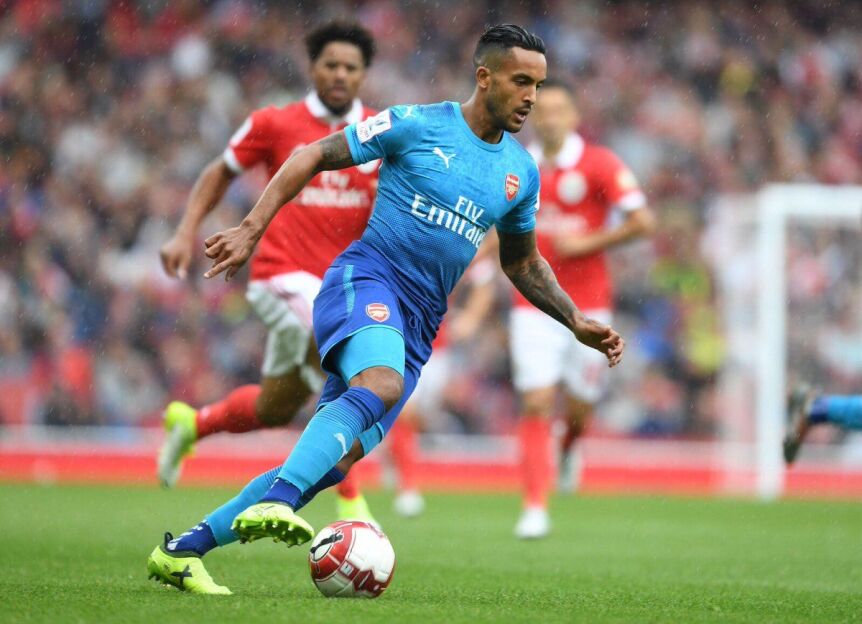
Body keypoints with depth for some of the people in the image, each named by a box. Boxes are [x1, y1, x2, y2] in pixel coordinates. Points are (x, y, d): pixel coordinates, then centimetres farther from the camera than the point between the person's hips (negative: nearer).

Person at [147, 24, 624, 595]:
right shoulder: (417, 125, -3)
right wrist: (252, 229, -10)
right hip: (368, 277, -6)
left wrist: (577, 323, 20)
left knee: (339, 458, -5)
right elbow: (313, 157, 0)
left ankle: (183, 550, -1)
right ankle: (274, 503, -49)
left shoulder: (522, 173, 14)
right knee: (382, 383, -38)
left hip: (418, 325, 6)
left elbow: (523, 262, 29)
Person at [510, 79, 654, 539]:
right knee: (536, 404, -10)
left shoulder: (599, 164, -7)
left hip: (587, 303, -2)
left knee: (579, 409, 4)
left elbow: (642, 221, -10)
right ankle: (535, 509, -8)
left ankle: (568, 449, 41)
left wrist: (587, 243, -13)